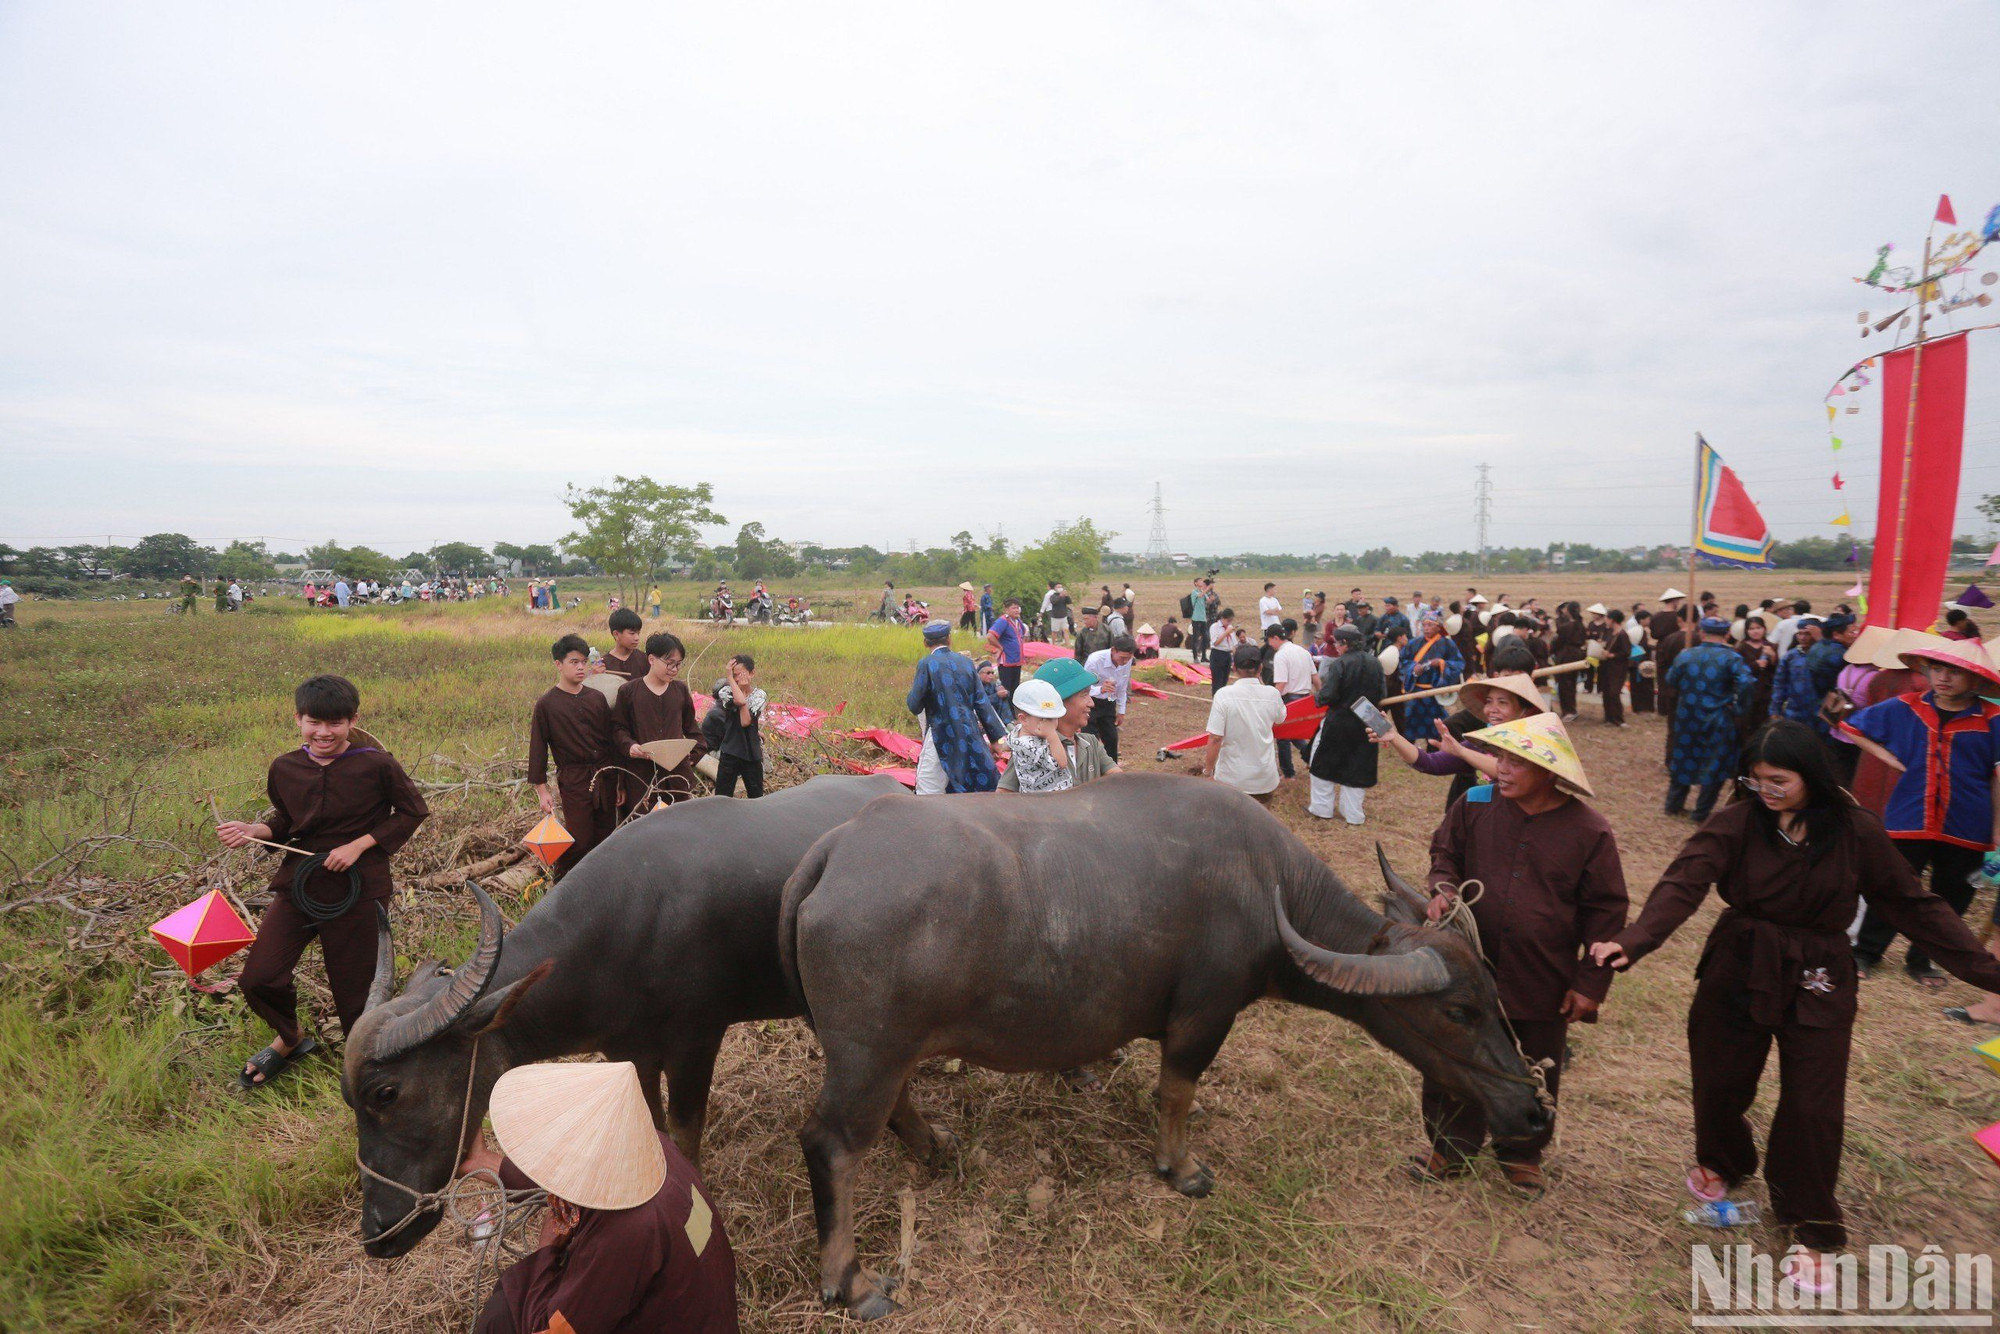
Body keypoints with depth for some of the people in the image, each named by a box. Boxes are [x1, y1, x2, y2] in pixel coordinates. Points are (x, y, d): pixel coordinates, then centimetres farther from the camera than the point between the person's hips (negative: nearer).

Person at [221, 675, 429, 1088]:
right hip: (298, 883, 4)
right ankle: (289, 1039, 33)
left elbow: (412, 811, -4)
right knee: (258, 978, 1)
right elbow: (285, 822, 15)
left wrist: (358, 845, -13)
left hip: (359, 890, -4)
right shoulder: (285, 768, 0)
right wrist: (253, 831, -7)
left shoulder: (376, 765, -13)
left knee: (354, 988, 5)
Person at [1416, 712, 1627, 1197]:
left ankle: (1522, 1154, 42)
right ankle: (1451, 1147, 36)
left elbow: (1605, 911, -4)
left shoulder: (1590, 831, -12)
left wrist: (1591, 982, -4)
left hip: (1543, 985, -1)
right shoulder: (1475, 806, -8)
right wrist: (1444, 888, -13)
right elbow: (1445, 852, 9)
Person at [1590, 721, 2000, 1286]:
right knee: (1720, 1083, 13)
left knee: (1813, 1108, 5)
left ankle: (1812, 1228, 26)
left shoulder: (1856, 831, -8)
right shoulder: (1738, 822, -14)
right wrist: (1633, 940, -41)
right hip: (1739, 970, 0)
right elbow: (1683, 883, -26)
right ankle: (1721, 1161, 45)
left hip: (1817, 983, 0)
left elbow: (1913, 906, 2)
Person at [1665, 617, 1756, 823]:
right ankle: (1702, 813, 13)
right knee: (1715, 765, 9)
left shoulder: (1684, 656, 0)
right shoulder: (1731, 658, -11)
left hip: (1686, 719, 3)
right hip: (1718, 721, -3)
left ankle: (1674, 804, 28)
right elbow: (1746, 684, -25)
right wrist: (1739, 709, -14)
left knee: (1683, 760, 20)